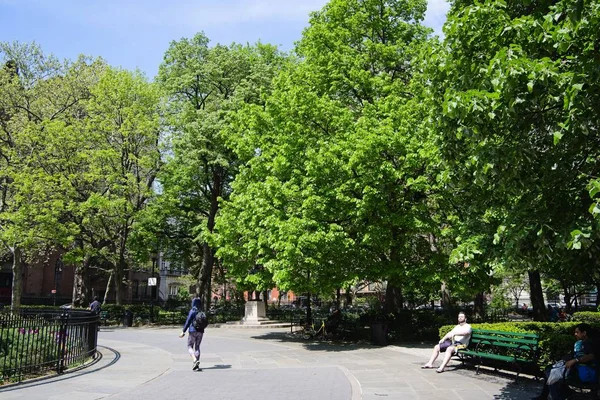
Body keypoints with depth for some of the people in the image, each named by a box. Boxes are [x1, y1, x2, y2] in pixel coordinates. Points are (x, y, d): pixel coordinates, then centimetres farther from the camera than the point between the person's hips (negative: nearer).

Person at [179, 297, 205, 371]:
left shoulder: (192, 311, -10)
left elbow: (188, 322, -12)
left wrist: (183, 331, -7)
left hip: (193, 331, -4)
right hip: (200, 331, 4)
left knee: (190, 346, 7)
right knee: (197, 347, 11)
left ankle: (195, 360, -16)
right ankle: (195, 365, 10)